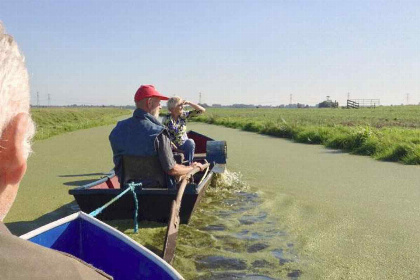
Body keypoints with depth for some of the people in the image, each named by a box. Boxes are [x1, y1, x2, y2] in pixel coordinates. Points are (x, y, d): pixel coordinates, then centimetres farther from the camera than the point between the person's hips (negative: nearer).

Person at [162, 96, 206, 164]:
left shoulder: (184, 115, -2)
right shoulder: (166, 119, -8)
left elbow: (202, 110, -5)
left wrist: (188, 103, -14)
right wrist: (172, 144, -22)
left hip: (183, 144, 2)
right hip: (172, 145, -1)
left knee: (190, 142, -32)